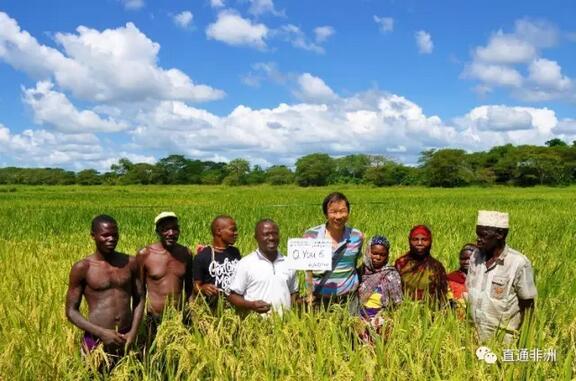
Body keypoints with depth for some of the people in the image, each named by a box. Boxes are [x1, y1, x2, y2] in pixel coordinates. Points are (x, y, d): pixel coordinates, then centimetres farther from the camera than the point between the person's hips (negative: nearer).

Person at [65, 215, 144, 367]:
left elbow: (139, 300, 9)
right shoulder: (82, 268, -5)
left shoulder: (130, 263, 3)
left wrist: (134, 332, -5)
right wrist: (102, 332, -15)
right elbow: (71, 311, -4)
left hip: (126, 339, 3)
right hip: (97, 341, -3)